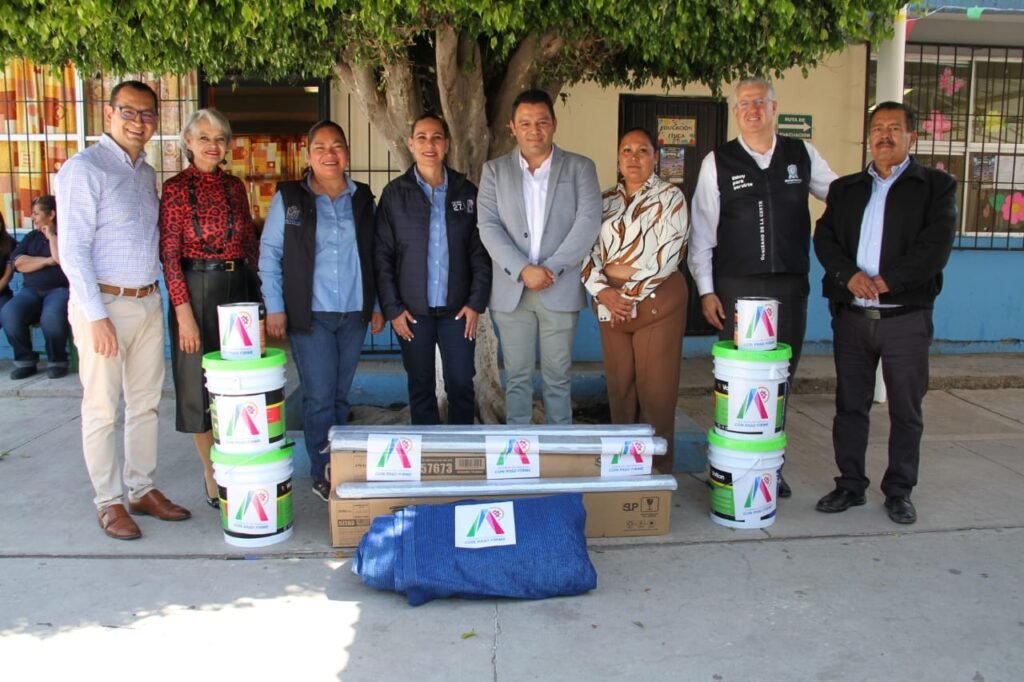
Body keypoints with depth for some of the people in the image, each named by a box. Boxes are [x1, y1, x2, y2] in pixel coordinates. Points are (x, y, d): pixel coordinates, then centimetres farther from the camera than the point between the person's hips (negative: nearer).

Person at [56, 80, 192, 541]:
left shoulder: (147, 173, 12)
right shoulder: (84, 169, -10)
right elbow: (72, 251, -14)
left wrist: (156, 295, 9)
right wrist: (97, 317, -18)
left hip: (148, 302, 7)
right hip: (104, 304, -7)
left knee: (146, 403, 13)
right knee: (101, 410, 3)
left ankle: (143, 490, 24)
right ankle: (109, 502, 14)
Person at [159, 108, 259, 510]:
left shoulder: (234, 187, 9)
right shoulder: (176, 188, -5)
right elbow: (169, 255, -9)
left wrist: (261, 290, 5)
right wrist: (183, 310, -15)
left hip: (237, 288, 5)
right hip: (197, 290, -5)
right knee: (200, 385, 4)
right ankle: (212, 477, 16)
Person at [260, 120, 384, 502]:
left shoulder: (363, 199, 9)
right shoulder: (289, 198, 0)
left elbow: (374, 257, 13)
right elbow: (269, 254, 1)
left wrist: (378, 305, 10)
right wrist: (274, 308, -5)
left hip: (354, 314, 3)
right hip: (310, 314, -3)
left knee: (340, 395, 11)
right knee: (319, 397, -4)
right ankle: (323, 476, 9)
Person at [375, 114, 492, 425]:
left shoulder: (466, 192, 5)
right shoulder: (395, 193, 1)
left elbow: (480, 251, 4)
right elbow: (382, 255, 0)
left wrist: (476, 303, -4)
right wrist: (392, 308, -6)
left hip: (457, 309, 1)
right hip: (413, 311, -1)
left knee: (461, 385, 3)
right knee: (420, 387, 8)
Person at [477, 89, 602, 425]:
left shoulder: (580, 167, 6)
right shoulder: (495, 170, 8)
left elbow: (589, 221, -5)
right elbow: (488, 226, -2)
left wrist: (551, 269, -13)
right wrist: (523, 270, -14)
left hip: (561, 289, -1)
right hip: (512, 290, 1)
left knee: (557, 376, 6)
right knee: (517, 377, 7)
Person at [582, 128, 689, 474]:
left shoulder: (670, 197, -1)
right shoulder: (604, 201, 12)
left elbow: (666, 258, -12)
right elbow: (586, 252, 5)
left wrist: (618, 269, -10)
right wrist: (603, 292, -10)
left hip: (657, 303, -4)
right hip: (611, 305, 4)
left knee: (656, 390, 0)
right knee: (619, 387, 10)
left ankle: (658, 468, 12)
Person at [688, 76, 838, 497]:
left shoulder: (802, 155, 8)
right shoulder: (718, 162, 2)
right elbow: (702, 231, 0)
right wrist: (706, 290, -4)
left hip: (790, 287, 3)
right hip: (736, 288, -2)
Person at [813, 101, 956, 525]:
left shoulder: (936, 186, 3)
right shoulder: (845, 188, 13)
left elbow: (936, 246, -10)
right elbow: (824, 238, 2)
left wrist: (885, 280, -18)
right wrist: (850, 275, -15)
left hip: (906, 316, -2)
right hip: (851, 315, 3)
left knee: (906, 410, 6)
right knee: (850, 405, 9)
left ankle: (899, 491, 20)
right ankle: (850, 485, 22)